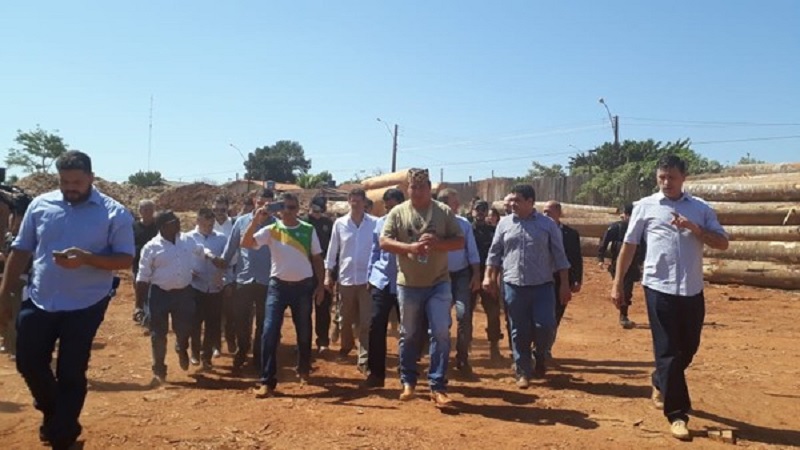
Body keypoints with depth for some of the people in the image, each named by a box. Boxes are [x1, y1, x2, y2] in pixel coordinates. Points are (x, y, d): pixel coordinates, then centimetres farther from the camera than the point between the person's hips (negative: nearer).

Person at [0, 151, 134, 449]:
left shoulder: (114, 213, -10)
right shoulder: (40, 205, 1)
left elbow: (126, 260, -11)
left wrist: (86, 258, -27)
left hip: (85, 305, -3)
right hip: (39, 301, 4)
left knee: (71, 373, 5)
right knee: (28, 363, 12)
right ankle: (53, 410, 43)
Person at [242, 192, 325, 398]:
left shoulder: (308, 230, 2)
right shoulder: (271, 230, -2)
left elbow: (317, 258, 8)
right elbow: (246, 243, -15)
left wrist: (320, 284, 5)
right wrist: (256, 221, -25)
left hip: (304, 285, 1)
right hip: (278, 285, -1)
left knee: (304, 331, 13)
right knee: (270, 331, -10)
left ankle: (304, 369, 36)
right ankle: (267, 381, -4)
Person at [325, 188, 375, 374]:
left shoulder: (374, 223, -5)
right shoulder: (340, 223, 0)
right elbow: (332, 250, 4)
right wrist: (328, 274, 4)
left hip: (366, 278, -2)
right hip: (346, 277, 2)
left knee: (366, 322, -2)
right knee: (346, 318, 18)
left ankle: (364, 360, 3)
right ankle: (347, 345, 43)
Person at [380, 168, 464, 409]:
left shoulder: (444, 211, 1)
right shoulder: (398, 212, 0)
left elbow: (460, 241, 0)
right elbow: (384, 242, -7)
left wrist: (438, 243, -18)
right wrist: (409, 247, -22)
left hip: (439, 283, 0)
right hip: (408, 284, 1)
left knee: (441, 334, -5)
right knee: (409, 336, 12)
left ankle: (437, 387, 4)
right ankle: (408, 381, 30)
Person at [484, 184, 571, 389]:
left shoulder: (547, 225, 0)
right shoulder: (504, 223, 5)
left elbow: (559, 255, 1)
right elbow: (494, 252, 10)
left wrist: (565, 284, -3)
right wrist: (489, 275, 0)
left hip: (542, 286, -1)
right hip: (514, 286, 1)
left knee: (546, 326, -8)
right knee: (519, 332, 5)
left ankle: (540, 356, 23)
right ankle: (524, 372, 19)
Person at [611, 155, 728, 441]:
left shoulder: (701, 208, 7)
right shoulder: (645, 206, 1)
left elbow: (722, 243, 3)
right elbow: (629, 246, 2)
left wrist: (695, 229, -14)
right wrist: (618, 284, 0)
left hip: (692, 290, 4)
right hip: (659, 288, -3)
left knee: (689, 347, 15)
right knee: (668, 350, 0)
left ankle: (660, 384, 42)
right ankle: (677, 414, 8)